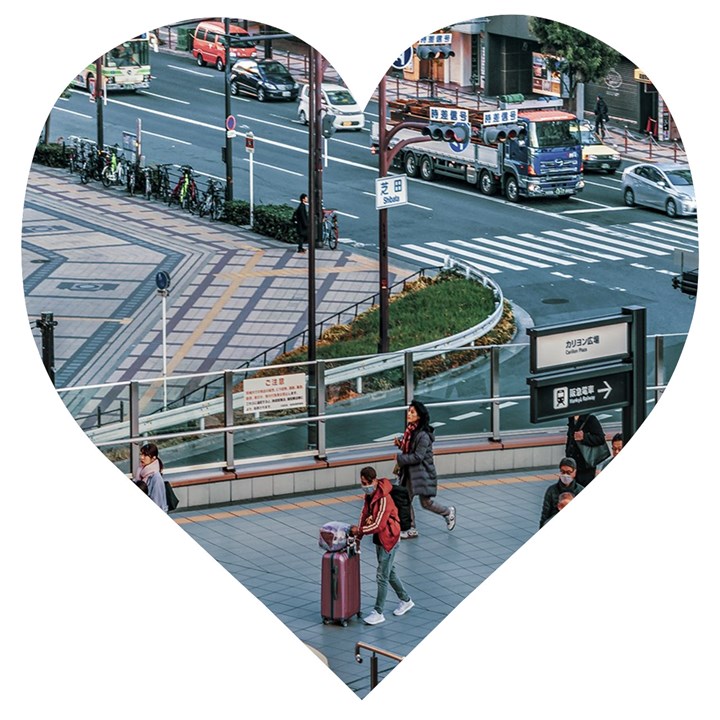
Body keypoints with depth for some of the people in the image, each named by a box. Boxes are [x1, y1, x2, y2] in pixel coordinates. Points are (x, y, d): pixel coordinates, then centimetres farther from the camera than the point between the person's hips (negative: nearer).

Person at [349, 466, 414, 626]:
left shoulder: (384, 499, -26)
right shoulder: (369, 495, 2)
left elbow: (378, 525, -27)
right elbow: (365, 514, 5)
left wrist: (359, 530, -19)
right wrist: (358, 537, -4)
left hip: (388, 539, -10)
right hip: (379, 539, 10)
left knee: (382, 576, -5)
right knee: (389, 571, 21)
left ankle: (378, 613, 1)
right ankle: (406, 600, 37)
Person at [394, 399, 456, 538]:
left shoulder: (423, 435, -23)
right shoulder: (410, 430, 4)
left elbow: (418, 456, -25)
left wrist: (400, 458, -19)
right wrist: (400, 443, 0)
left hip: (423, 472, -8)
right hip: (410, 472, 8)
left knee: (426, 502, 3)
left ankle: (448, 512, 28)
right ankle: (411, 529, 17)